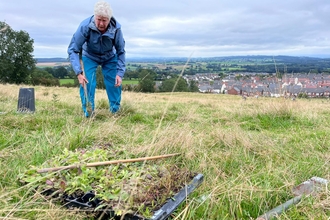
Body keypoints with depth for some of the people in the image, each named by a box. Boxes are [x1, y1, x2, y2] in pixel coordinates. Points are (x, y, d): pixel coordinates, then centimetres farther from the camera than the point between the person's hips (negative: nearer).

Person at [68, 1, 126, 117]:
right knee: (86, 84, -15)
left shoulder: (116, 28, -28)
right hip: (89, 57, -1)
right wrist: (79, 72, -36)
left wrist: (120, 73, -20)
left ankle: (116, 112, 13)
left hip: (109, 57, 1)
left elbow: (120, 52, -14)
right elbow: (72, 50, -26)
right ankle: (88, 115, -1)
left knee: (115, 83, -6)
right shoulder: (85, 26, -33)